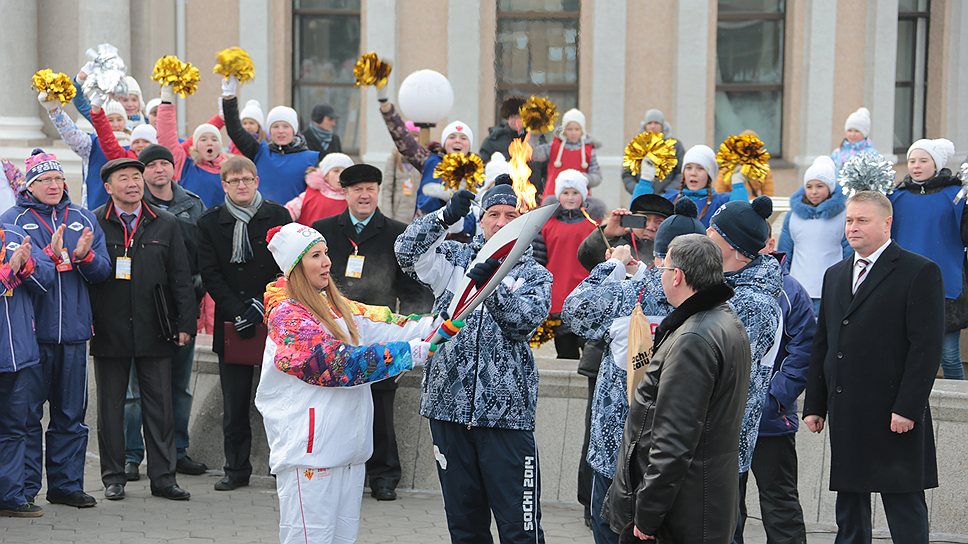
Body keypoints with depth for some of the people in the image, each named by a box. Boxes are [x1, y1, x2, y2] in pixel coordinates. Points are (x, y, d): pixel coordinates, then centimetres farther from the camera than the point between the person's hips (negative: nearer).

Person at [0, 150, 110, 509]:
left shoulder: (84, 220, 12)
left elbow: (102, 271, 6)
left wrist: (84, 255, -14)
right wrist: (52, 255, -21)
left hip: (73, 331, 4)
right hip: (31, 330, -4)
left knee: (71, 414, 9)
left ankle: (66, 484, 17)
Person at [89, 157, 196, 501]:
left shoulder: (166, 225, 8)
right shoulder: (93, 224, 1)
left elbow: (181, 277, 8)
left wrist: (185, 323, 1)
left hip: (154, 331, 1)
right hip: (109, 331, -1)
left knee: (160, 406, 4)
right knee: (111, 406, 6)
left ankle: (163, 477, 12)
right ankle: (114, 478, 16)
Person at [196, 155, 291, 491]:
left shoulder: (278, 216, 4)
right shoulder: (209, 223, 6)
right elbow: (210, 274, 1)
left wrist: (261, 306, -10)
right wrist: (238, 312, -10)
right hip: (232, 324, 1)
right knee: (234, 404, 4)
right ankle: (236, 470, 12)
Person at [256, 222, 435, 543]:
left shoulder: (336, 306, 17)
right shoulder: (287, 316, -9)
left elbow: (382, 324, 6)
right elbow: (341, 362, -18)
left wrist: (435, 325, -10)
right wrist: (411, 352, -20)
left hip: (348, 448, 8)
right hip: (309, 453, -8)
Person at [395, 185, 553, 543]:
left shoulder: (534, 275, 7)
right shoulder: (454, 258, 11)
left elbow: (525, 320, -11)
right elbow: (407, 251, -5)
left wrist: (492, 284, -26)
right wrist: (445, 217, -17)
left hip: (506, 410, -2)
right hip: (449, 404, 2)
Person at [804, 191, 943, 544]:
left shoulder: (920, 272, -5)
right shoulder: (835, 275, 16)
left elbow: (926, 346, -12)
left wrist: (908, 408, -17)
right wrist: (814, 404, 11)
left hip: (894, 418, -7)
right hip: (844, 415, 7)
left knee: (906, 515, -2)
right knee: (849, 514, 12)